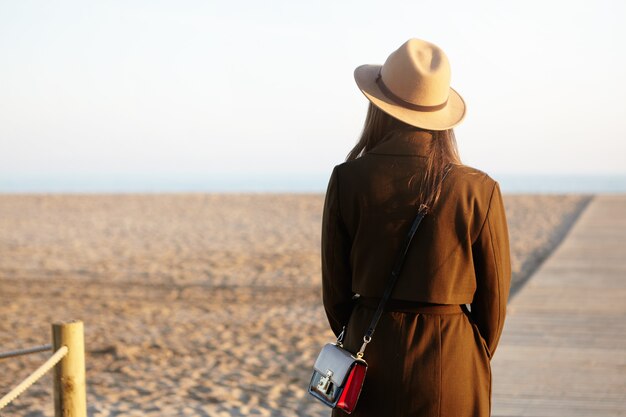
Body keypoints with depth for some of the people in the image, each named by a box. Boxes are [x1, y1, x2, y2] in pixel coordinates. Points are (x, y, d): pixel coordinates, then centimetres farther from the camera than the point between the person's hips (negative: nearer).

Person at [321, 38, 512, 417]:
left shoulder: (348, 180, -7)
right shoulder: (478, 190, -8)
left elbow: (336, 287, 1)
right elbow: (493, 298, 0)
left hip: (370, 360, 1)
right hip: (450, 361, -1)